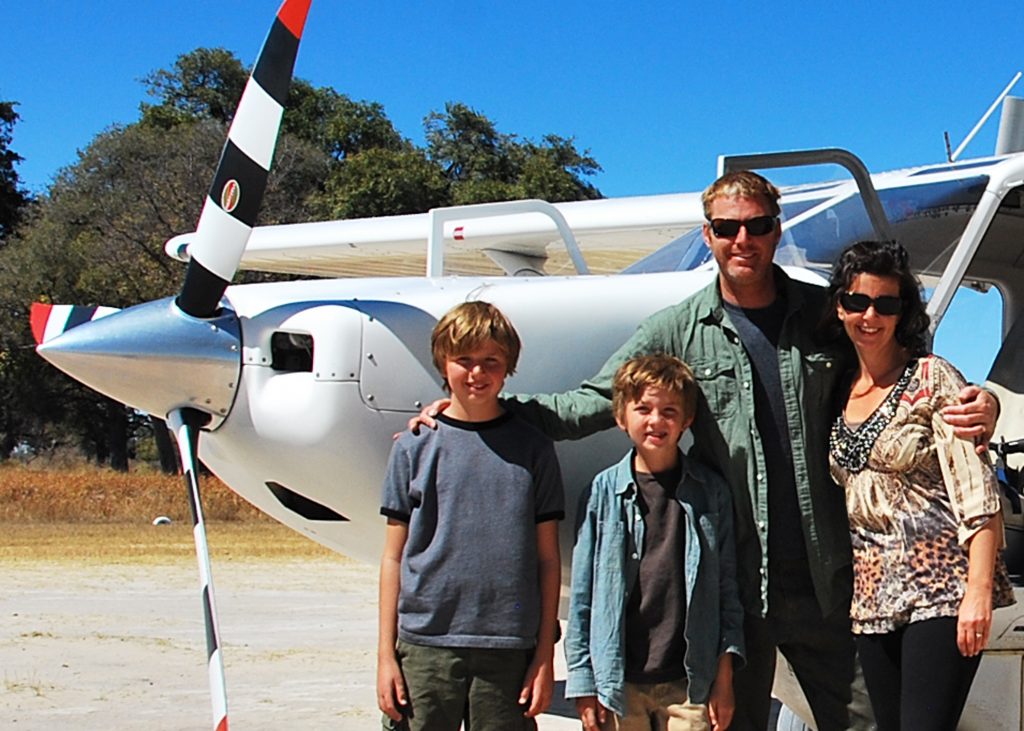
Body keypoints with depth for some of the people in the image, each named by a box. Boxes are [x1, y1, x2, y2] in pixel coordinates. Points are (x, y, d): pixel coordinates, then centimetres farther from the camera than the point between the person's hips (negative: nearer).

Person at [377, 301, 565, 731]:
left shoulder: (532, 449, 6)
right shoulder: (414, 447, 5)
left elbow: (547, 559, 7)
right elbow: (394, 557, 6)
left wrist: (545, 656, 3)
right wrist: (386, 654, 2)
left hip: (508, 648, 0)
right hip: (425, 643, 0)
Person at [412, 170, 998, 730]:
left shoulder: (825, 315, 7)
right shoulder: (678, 331, 5)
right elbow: (593, 403, 4)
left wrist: (977, 406, -8)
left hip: (826, 579, 0)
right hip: (733, 580, 0)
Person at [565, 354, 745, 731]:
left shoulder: (710, 491, 4)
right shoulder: (603, 492, 1)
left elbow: (726, 585, 6)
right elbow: (582, 591, 4)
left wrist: (724, 675, 2)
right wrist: (583, 682, 1)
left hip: (690, 684, 0)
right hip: (619, 681, 0)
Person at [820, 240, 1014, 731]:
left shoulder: (932, 379, -6)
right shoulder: (840, 390, 12)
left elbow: (977, 491, -12)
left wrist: (979, 590, -20)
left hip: (939, 591, -6)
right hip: (872, 595, 6)